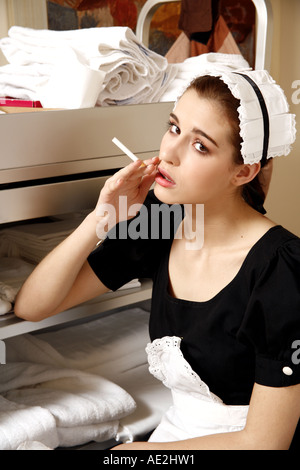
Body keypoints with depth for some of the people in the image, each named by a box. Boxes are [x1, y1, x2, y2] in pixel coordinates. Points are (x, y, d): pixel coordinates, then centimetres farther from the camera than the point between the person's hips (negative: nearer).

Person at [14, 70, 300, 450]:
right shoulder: (157, 222, -6)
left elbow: (263, 441, -17)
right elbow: (30, 306, -3)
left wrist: (128, 447, -11)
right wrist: (101, 219, -16)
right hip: (173, 432, 5)